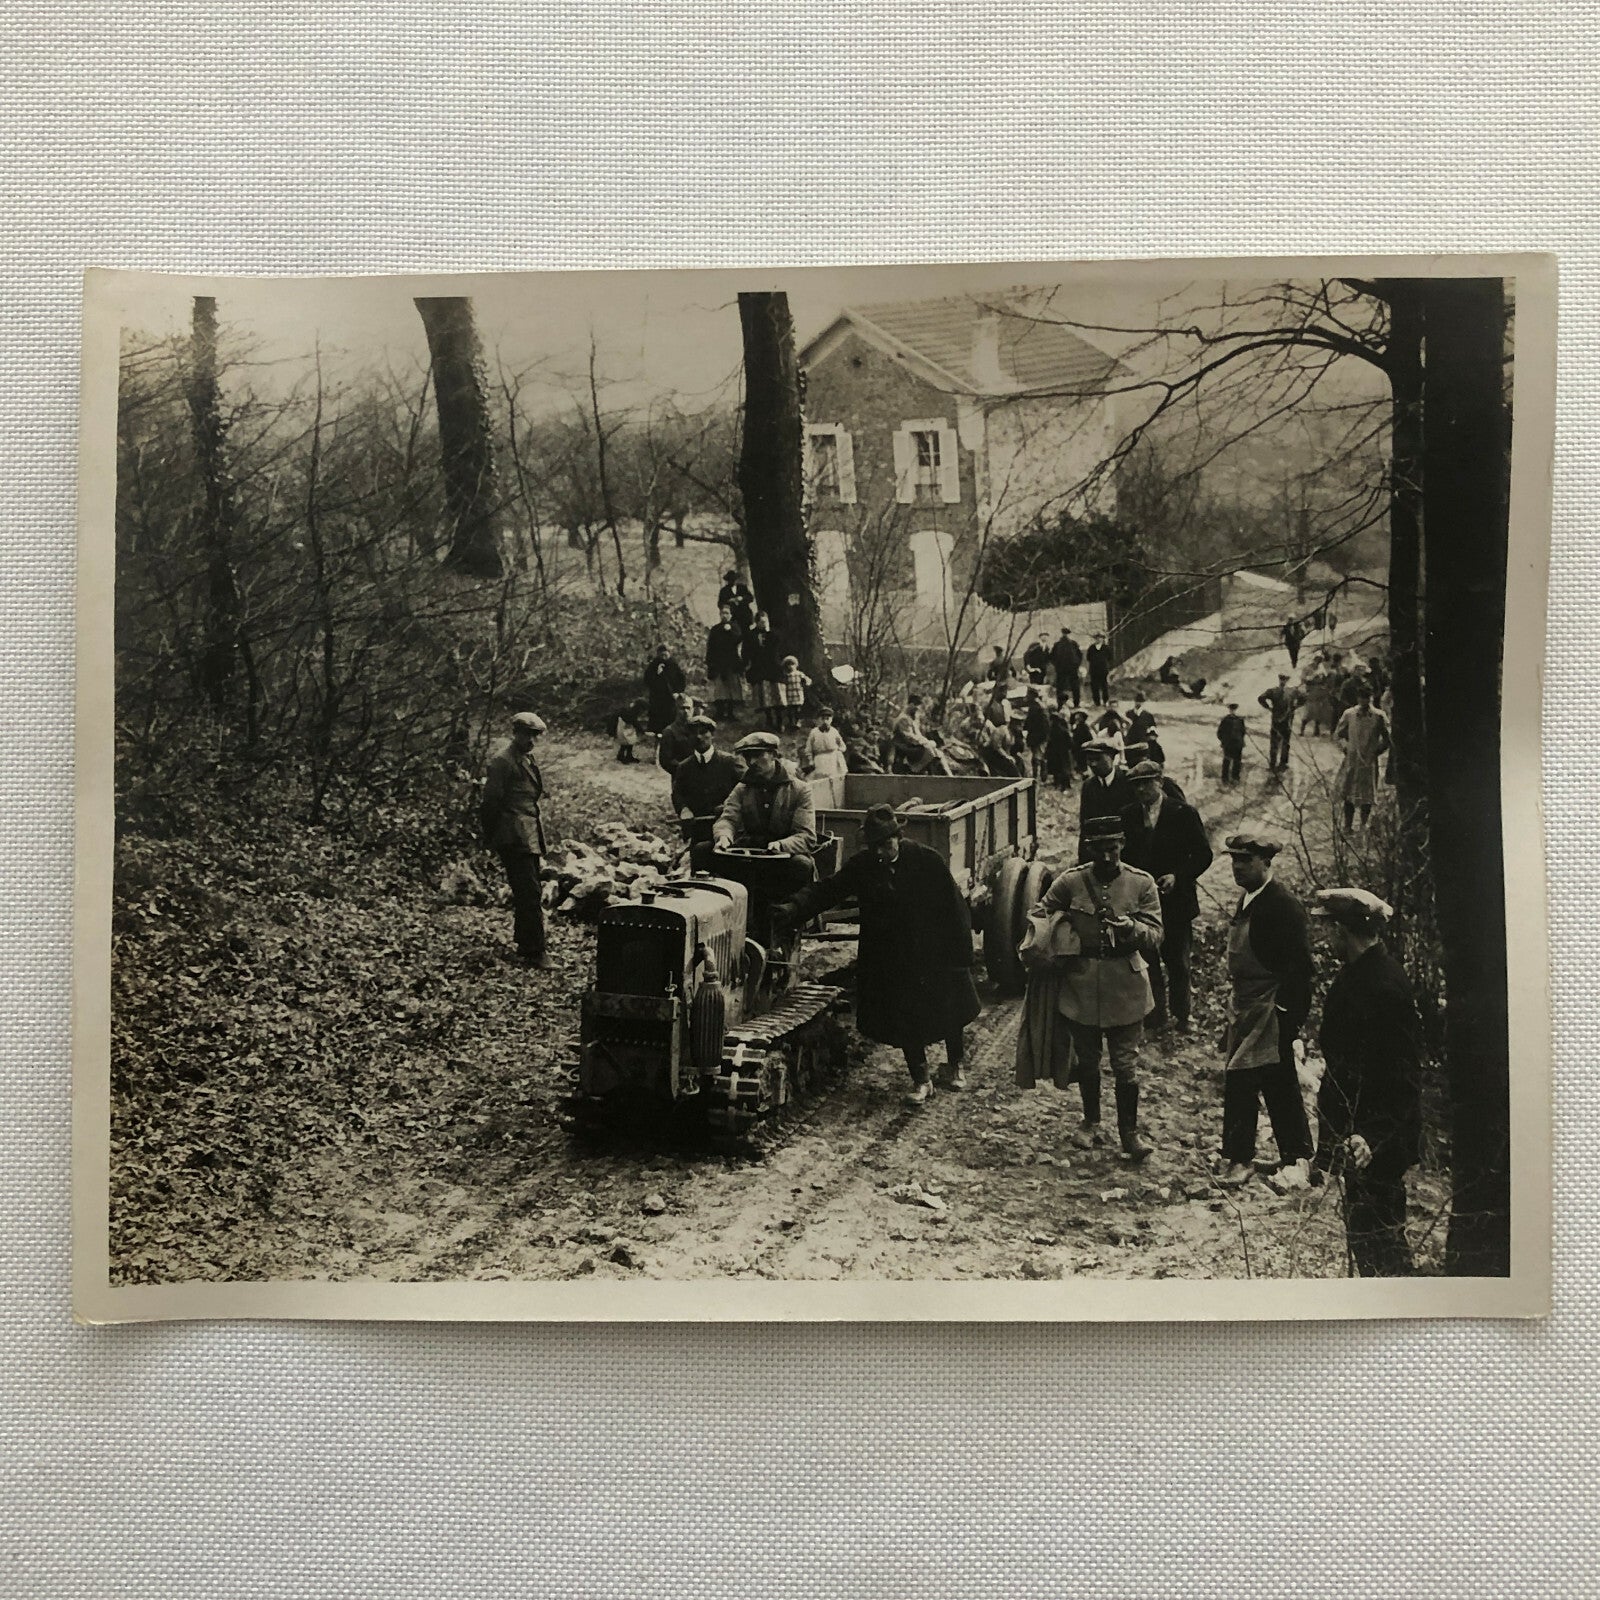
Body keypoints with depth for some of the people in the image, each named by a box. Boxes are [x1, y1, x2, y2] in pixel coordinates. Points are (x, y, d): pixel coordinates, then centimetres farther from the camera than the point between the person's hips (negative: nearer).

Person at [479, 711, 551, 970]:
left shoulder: (527, 758, 17)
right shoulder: (502, 760, -12)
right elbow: (491, 800, -13)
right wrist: (491, 837, -10)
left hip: (529, 835, 10)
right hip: (514, 837, -10)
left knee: (527, 893, 15)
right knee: (529, 893, -12)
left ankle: (526, 947, 24)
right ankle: (534, 952, -12)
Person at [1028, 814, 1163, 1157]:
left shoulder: (1142, 883, -5)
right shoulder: (1070, 882, -5)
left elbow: (1155, 936, -9)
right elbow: (1038, 916, 8)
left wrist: (1127, 925, -28)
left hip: (1126, 987, -1)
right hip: (1081, 985, 1)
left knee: (1126, 1064, 3)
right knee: (1086, 1059, 15)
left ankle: (1130, 1132, 18)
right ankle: (1091, 1123, 34)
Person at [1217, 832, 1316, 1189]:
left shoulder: (1284, 906, -14)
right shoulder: (1245, 902, 13)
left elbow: (1299, 967, -17)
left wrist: (1290, 1018, -19)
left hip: (1270, 1012, -9)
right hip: (1243, 1010, 9)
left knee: (1279, 1086, -3)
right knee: (1237, 1085, 10)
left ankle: (1296, 1160, 9)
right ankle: (1239, 1158, 18)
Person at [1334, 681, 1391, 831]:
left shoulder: (1378, 716, -2)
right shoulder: (1349, 714, 1)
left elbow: (1386, 739, 7)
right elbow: (1337, 734, 13)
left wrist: (1376, 751, 0)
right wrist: (1346, 747, 2)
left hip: (1369, 762, -1)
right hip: (1351, 760, 1)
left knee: (1367, 796, 3)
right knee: (1348, 796, 1)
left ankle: (1364, 825, 16)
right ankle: (1348, 825, 9)